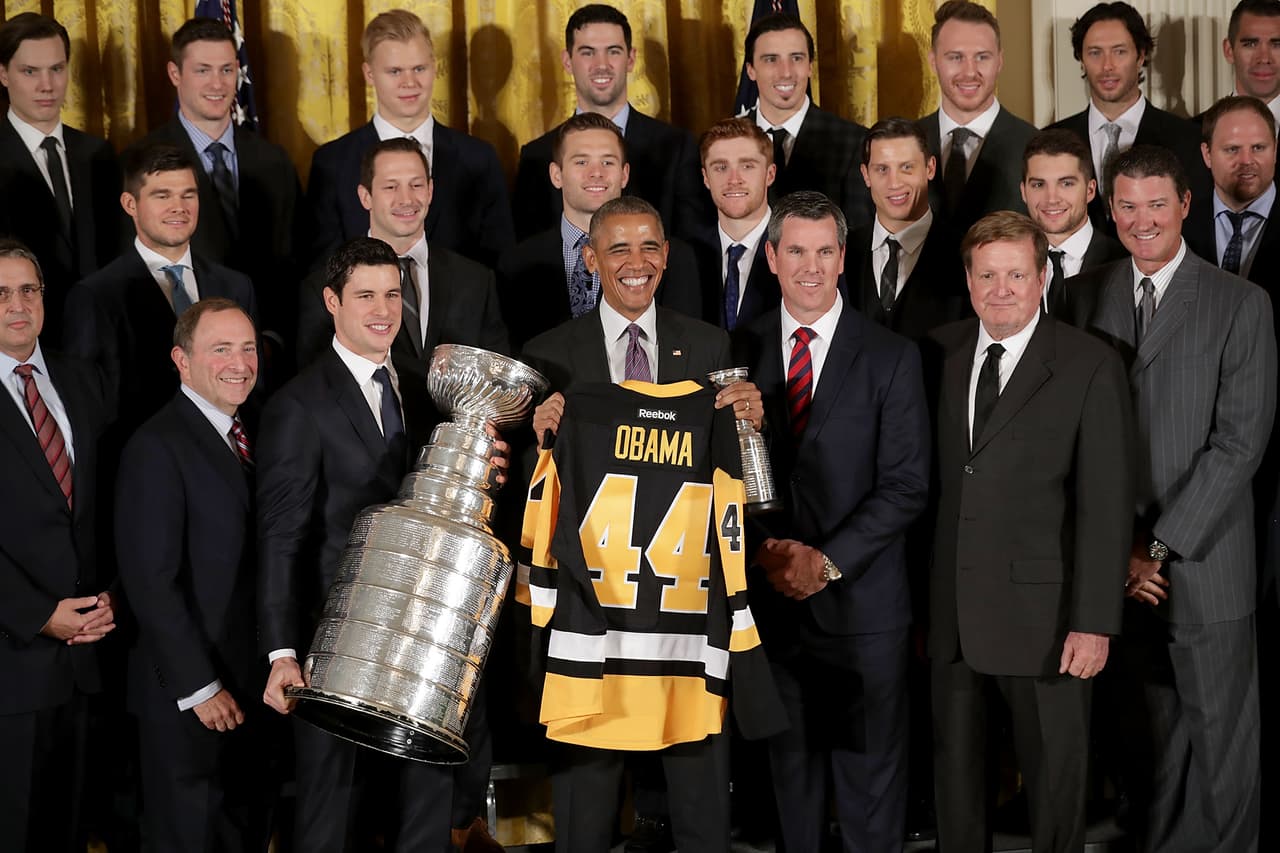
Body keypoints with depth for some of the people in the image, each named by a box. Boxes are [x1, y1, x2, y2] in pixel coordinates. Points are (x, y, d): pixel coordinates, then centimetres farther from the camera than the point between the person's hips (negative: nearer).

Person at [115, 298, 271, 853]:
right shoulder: (156, 448, -16)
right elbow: (152, 583, -19)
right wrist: (199, 687, -19)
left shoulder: (245, 435, 10)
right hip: (188, 694, -7)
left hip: (252, 682, 7)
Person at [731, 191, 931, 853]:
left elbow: (906, 486, -6)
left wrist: (828, 561, -14)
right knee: (790, 768, 12)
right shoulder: (742, 350, 5)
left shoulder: (891, 357, -2)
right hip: (771, 596, 2)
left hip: (861, 597, -2)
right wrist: (763, 549, -11)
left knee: (869, 773, 4)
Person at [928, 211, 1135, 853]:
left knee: (1054, 771, 6)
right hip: (948, 609, 4)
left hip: (1041, 612, -4)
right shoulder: (942, 354, 7)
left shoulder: (1090, 367, -6)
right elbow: (925, 477, 8)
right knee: (955, 764, 13)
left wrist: (1095, 622, -14)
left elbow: (1107, 504, -9)